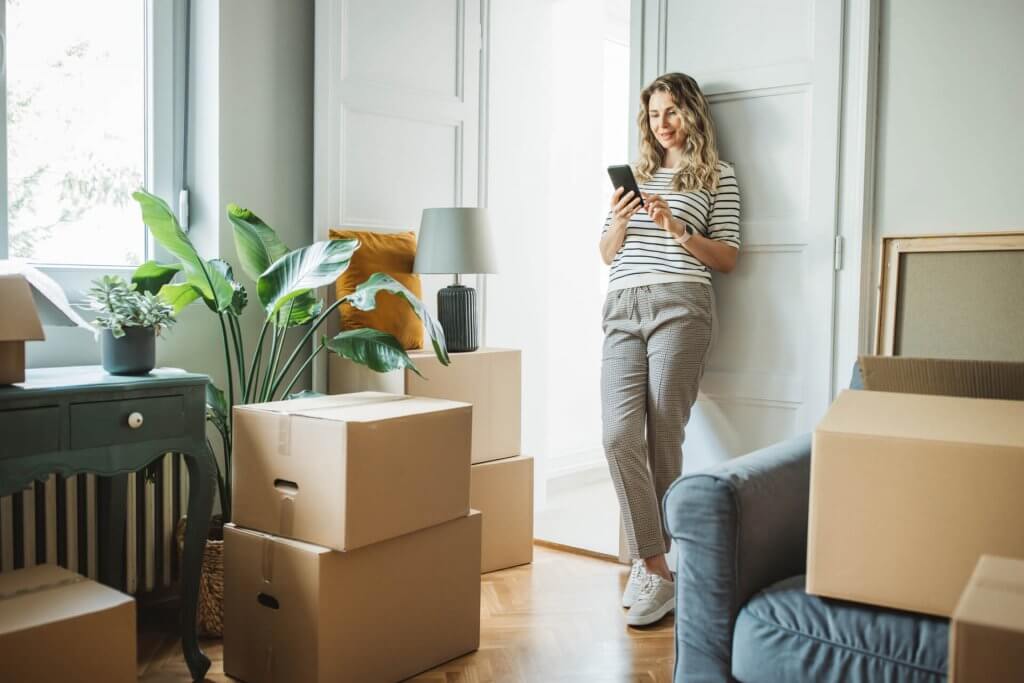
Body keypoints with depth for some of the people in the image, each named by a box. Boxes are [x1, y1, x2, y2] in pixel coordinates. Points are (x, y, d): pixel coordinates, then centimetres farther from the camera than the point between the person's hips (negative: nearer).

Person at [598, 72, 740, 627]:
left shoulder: (717, 175, 11)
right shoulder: (635, 174, 24)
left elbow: (727, 258, 4)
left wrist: (678, 230, -10)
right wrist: (620, 222, 1)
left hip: (679, 305, -4)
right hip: (622, 310, 4)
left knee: (662, 437, -5)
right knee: (618, 435, -12)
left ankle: (649, 563, 10)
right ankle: (656, 571, -6)